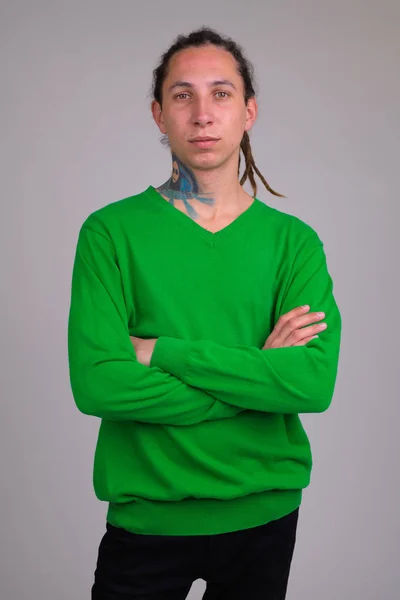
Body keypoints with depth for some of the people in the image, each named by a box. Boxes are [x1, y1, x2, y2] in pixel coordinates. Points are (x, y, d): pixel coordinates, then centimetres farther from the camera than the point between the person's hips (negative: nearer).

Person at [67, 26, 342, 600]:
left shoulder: (293, 241, -3)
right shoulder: (111, 232, -8)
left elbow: (316, 381, -17)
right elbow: (96, 383, -19)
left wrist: (162, 352, -21)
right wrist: (260, 373, -17)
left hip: (265, 512, 2)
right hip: (147, 518, -2)